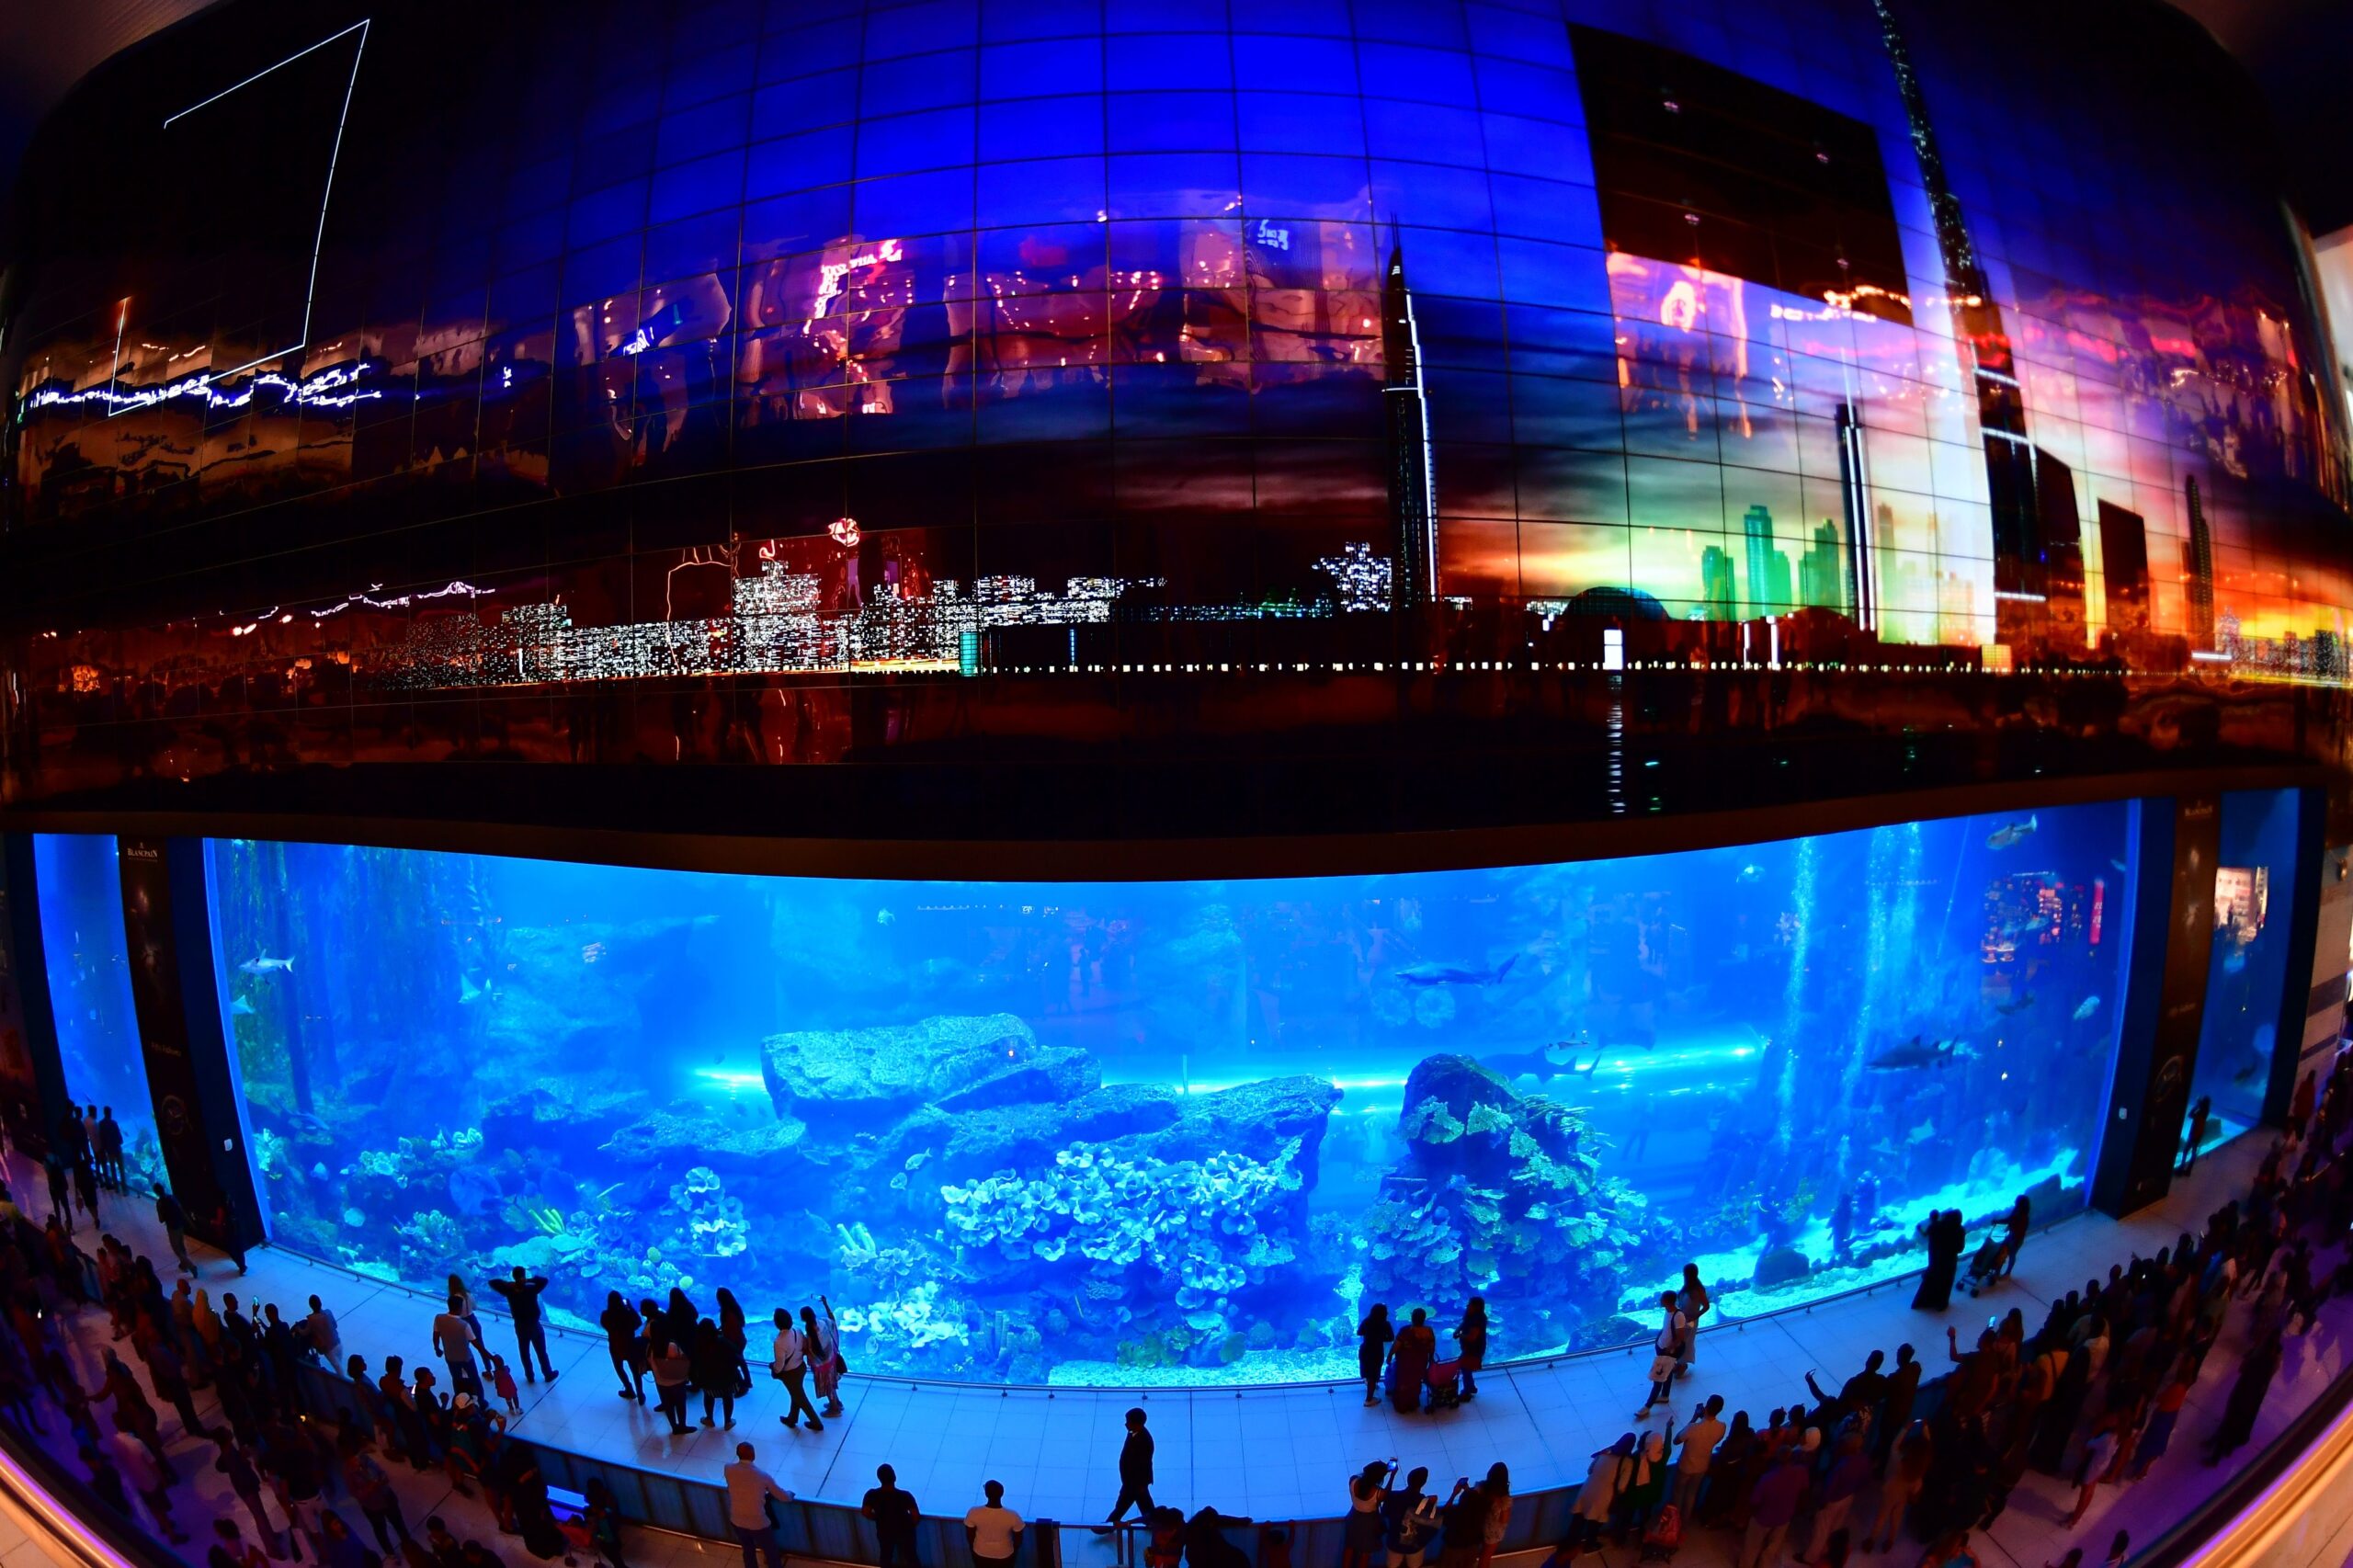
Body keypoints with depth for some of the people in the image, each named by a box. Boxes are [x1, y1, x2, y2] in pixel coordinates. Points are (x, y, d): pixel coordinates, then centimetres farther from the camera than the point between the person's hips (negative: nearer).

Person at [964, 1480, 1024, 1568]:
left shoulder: (973, 1513, -30)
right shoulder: (1012, 1516, -32)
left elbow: (969, 1536, -12)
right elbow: (1018, 1540, -14)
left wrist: (972, 1549, 9)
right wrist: (1015, 1551, 7)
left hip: (981, 1554, 1)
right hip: (1004, 1555, -1)